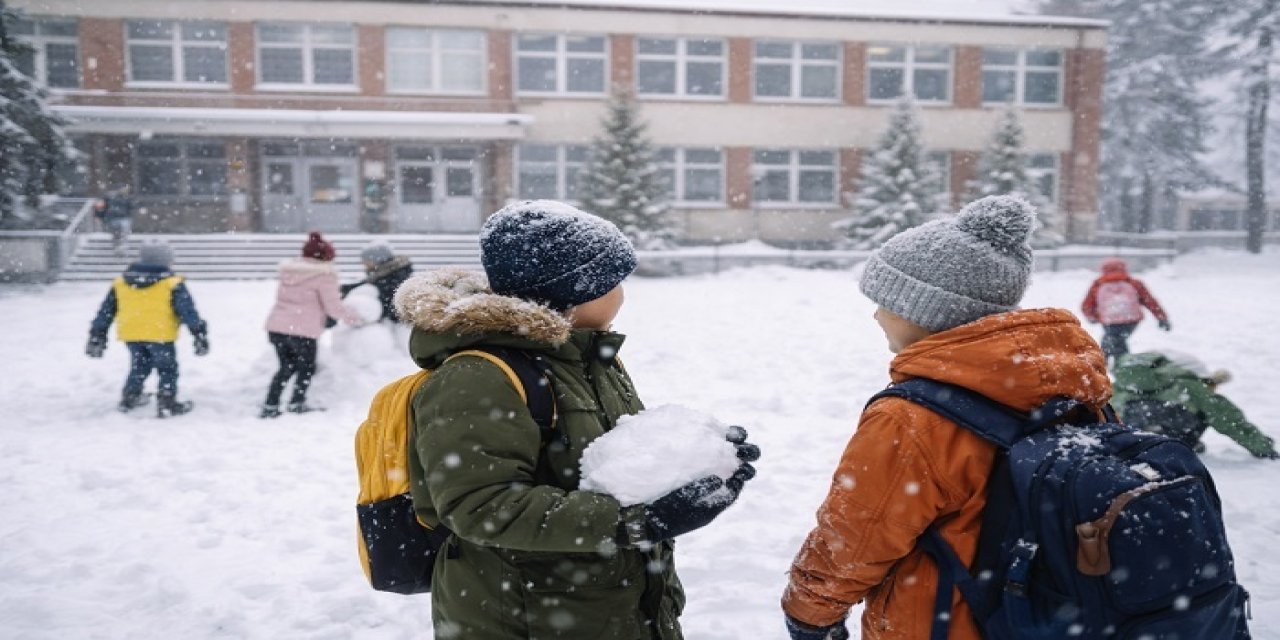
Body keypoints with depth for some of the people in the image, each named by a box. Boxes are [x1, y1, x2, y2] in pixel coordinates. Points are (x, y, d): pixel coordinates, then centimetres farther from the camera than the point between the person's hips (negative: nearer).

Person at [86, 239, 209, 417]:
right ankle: (167, 404, 3)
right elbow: (187, 311, -10)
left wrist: (97, 336, 22)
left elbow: (105, 312, 15)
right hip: (160, 335, -5)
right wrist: (199, 334, -8)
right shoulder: (172, 284, -6)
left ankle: (129, 398, 34)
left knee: (139, 365, 26)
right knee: (168, 368, 8)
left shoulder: (120, 282, 10)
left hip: (130, 334, 5)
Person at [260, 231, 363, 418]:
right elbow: (333, 306, -6)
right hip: (303, 329, -6)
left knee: (287, 366, 21)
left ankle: (270, 406, 17)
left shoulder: (288, 269, 15)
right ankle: (297, 404, 9)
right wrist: (356, 319, 6)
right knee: (306, 368, 13)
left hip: (276, 325, 7)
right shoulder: (324, 274, -6)